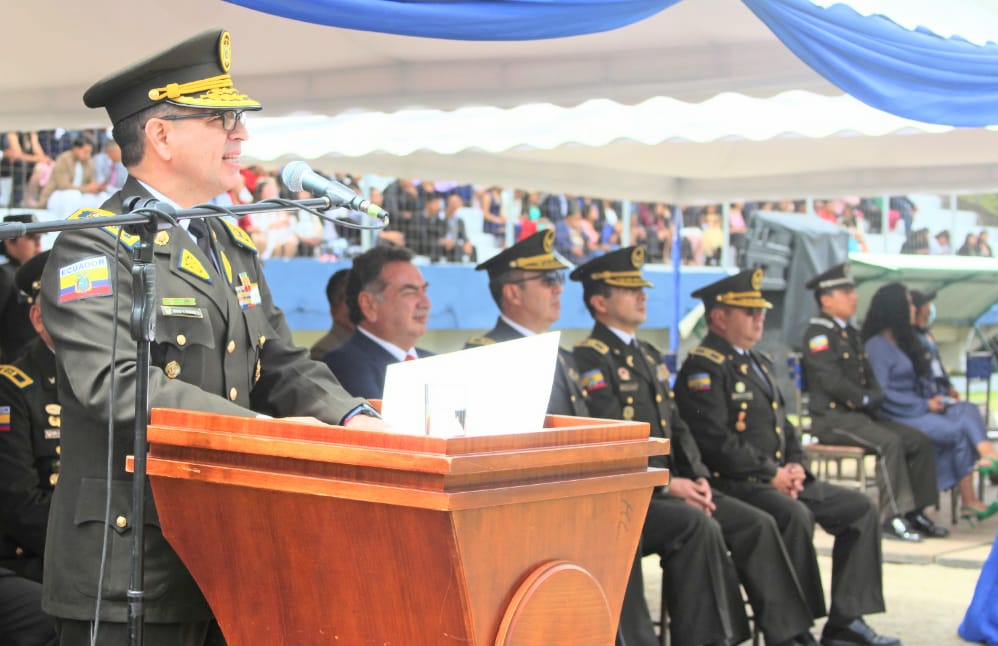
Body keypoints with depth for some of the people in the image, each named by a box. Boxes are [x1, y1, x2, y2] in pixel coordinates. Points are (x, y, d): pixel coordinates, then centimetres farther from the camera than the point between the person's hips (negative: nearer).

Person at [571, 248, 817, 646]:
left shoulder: (650, 356, 21)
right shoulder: (589, 359, -9)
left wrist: (698, 477, 4)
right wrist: (666, 484, -20)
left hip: (668, 485, 9)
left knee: (757, 524, -4)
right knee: (699, 527, -32)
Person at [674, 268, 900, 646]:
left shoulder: (757, 363, 22)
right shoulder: (703, 368, -10)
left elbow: (784, 427, 24)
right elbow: (716, 442, -20)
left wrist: (795, 466, 4)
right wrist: (771, 474, -17)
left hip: (779, 480, 10)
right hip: (733, 485, -10)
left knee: (860, 508, 2)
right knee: (794, 514, -35)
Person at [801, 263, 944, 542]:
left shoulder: (850, 332, 20)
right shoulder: (818, 333, -9)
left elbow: (869, 377, 22)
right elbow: (831, 381, -19)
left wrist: (875, 397, 2)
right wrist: (865, 399, -12)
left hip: (861, 414, 9)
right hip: (832, 417, -9)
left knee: (919, 441, -4)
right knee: (890, 442, -29)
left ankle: (916, 513, -1)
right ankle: (895, 518, -25)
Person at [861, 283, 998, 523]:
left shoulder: (904, 341, 20)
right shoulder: (877, 346, -9)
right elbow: (880, 393, -18)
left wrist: (936, 398, 3)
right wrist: (924, 405, -15)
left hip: (917, 408, 8)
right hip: (896, 418, -8)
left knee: (967, 410, -17)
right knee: (959, 431, -22)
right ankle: (969, 502, -14)